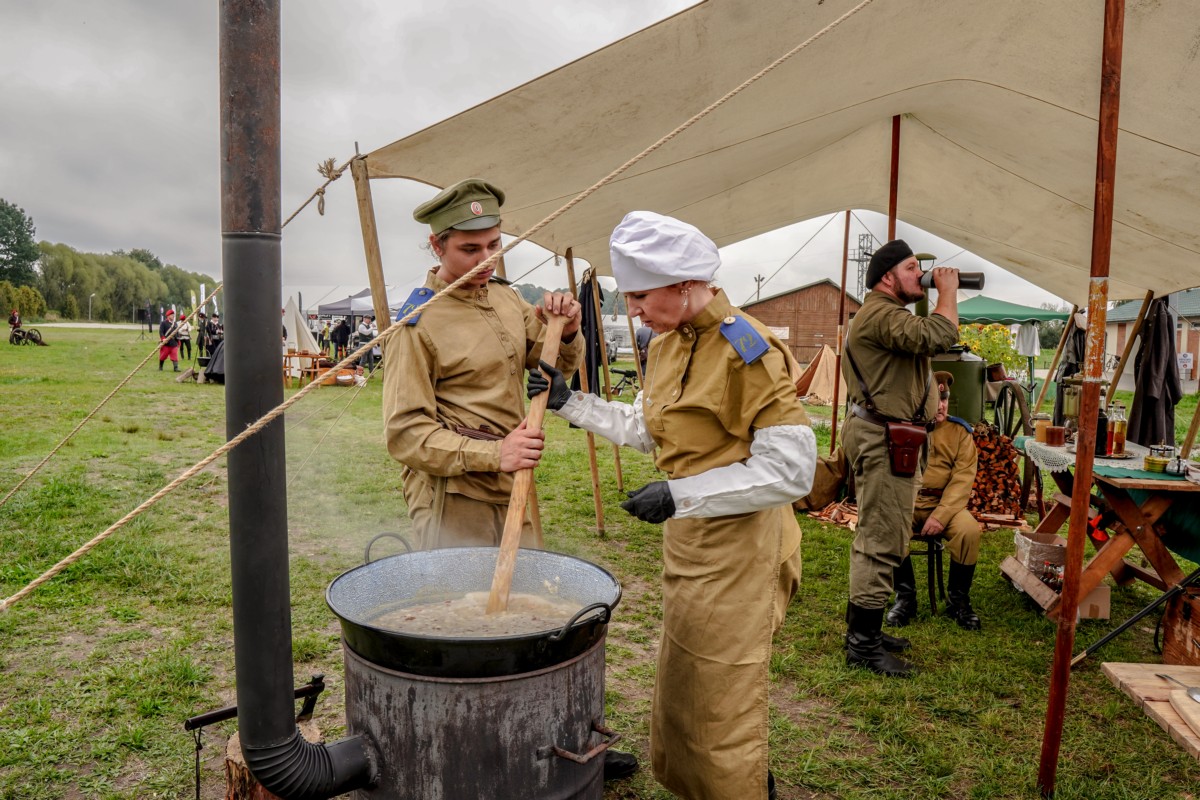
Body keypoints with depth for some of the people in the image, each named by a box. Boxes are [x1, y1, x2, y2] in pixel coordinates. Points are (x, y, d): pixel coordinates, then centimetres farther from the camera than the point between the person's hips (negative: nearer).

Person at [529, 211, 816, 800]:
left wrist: (681, 493, -27)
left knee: (722, 707, 6)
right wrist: (568, 402, 8)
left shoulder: (746, 349, -22)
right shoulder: (667, 345, 5)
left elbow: (791, 468, -24)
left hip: (738, 546, -9)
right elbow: (644, 429, 17)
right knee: (679, 690, 23)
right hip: (686, 537, 9)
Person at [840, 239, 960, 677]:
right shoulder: (881, 314, -15)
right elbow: (938, 337, -27)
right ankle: (864, 645, -2)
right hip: (883, 439, -12)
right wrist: (947, 291, -13)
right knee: (882, 542, -9)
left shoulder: (888, 314, 22)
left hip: (886, 437, 12)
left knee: (875, 539, 16)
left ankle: (862, 631, 26)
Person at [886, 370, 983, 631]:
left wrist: (941, 515, -18)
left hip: (946, 504, 1)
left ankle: (958, 600, -4)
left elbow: (963, 478, -6)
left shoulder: (960, 431, 3)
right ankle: (905, 596, -9)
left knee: (969, 530, -29)